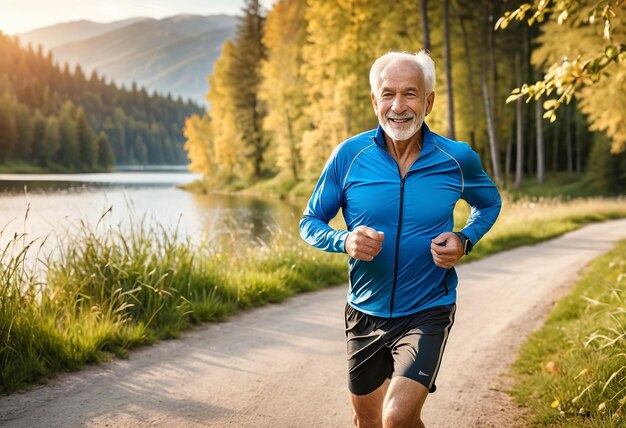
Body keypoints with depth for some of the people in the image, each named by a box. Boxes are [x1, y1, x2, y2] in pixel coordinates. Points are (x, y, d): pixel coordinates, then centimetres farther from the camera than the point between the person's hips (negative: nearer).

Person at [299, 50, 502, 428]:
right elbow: (310, 223, 0)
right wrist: (345, 241, -22)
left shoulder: (458, 159, -9)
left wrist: (464, 241, -9)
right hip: (365, 312, 2)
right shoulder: (349, 155, -9)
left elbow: (489, 203, 12)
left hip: (427, 312, -2)